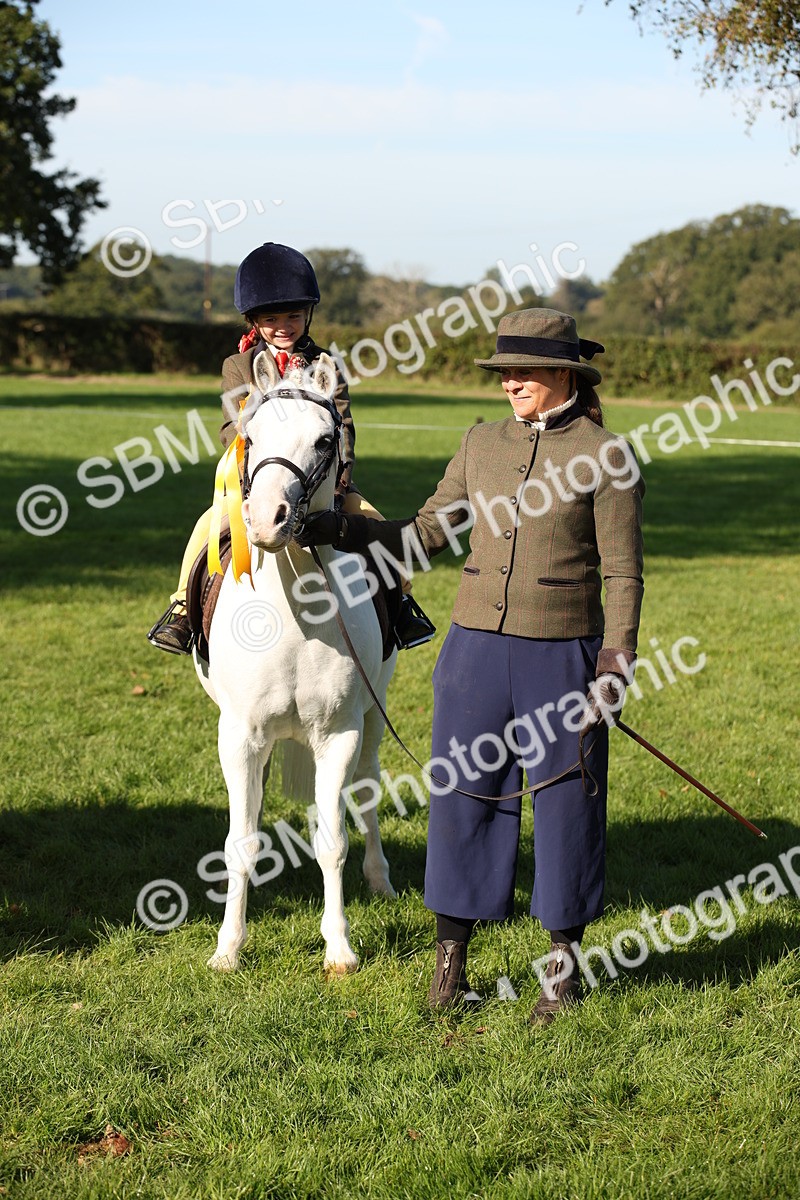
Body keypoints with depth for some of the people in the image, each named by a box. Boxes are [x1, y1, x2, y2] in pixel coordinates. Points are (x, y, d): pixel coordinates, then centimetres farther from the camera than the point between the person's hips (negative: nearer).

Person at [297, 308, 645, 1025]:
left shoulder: (607, 456, -5)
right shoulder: (482, 444, 8)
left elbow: (622, 574, -5)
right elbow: (427, 533, 15)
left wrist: (614, 670, -12)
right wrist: (333, 529, 6)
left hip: (562, 655, -4)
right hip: (476, 649, 4)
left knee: (566, 808, 5)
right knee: (462, 798, 7)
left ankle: (563, 972, 21)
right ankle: (450, 965, 20)